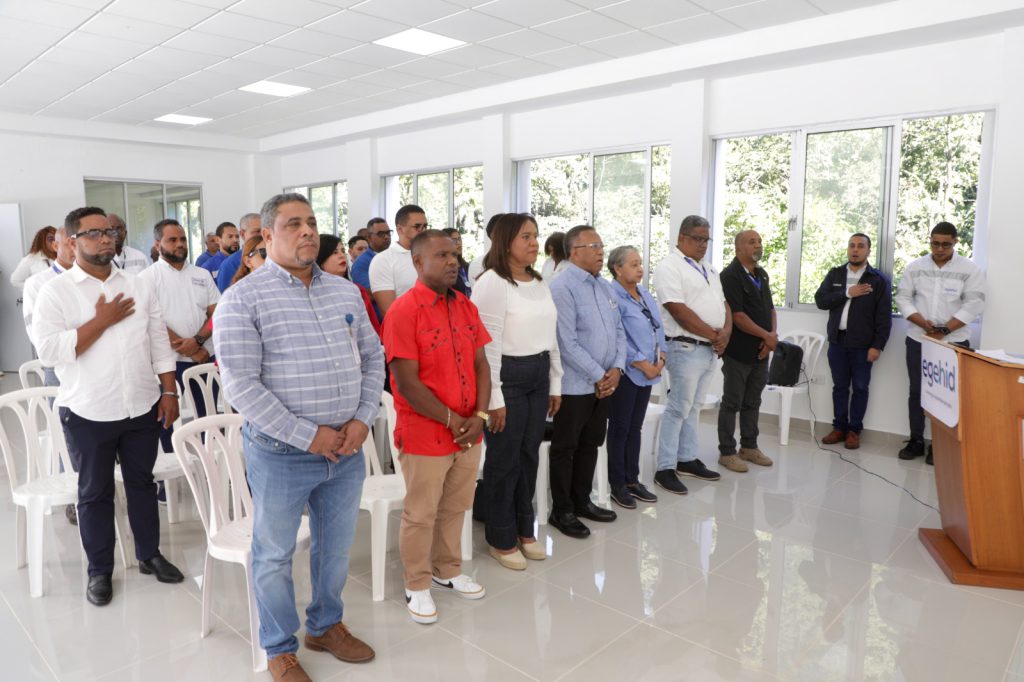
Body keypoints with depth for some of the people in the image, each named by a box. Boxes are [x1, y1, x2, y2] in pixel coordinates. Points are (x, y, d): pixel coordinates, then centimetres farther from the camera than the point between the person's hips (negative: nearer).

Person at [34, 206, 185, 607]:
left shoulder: (138, 286, 4)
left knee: (142, 482, 16)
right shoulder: (56, 292, -7)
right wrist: (102, 320, -17)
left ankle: (150, 554, 32)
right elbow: (49, 351, -17)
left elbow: (158, 341, 6)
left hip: (142, 407, 3)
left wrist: (169, 392, 2)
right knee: (95, 493, 11)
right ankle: (99, 570, 27)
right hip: (88, 413, -3)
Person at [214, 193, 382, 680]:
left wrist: (362, 420, -5)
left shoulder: (346, 292, 7)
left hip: (347, 449, 5)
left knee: (336, 547, 20)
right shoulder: (242, 299, -10)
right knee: (275, 555, 12)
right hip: (281, 453, -4)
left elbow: (373, 358, 10)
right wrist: (309, 435, -18)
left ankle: (326, 626, 43)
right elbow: (240, 385, -16)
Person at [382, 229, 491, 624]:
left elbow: (481, 365, 6)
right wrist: (452, 421, -14)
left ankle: (447, 572, 40)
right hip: (424, 434, -6)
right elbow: (407, 384, -18)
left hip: (469, 432, 6)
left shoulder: (466, 307, 5)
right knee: (421, 514, 10)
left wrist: (479, 417, -7)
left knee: (455, 507, 20)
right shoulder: (403, 311, -15)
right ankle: (417, 586, 29)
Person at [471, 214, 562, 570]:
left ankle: (524, 530, 32)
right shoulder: (492, 282, -13)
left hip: (538, 375, 8)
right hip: (507, 376, -7)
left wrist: (555, 384, 15)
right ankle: (501, 539, 21)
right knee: (504, 459, 5)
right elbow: (487, 344, -16)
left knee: (529, 455, 15)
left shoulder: (539, 283, 12)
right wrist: (493, 397, -17)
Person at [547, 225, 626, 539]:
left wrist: (616, 369, -4)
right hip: (575, 385, -8)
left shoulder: (605, 287, 11)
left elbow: (619, 331, 11)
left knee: (590, 445, 18)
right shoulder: (562, 288, -15)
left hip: (604, 383, 8)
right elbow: (568, 343, -20)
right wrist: (599, 376, -15)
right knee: (565, 449, 6)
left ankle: (581, 501, 33)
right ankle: (561, 511, 18)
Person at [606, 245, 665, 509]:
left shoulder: (645, 294, 12)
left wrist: (660, 358, 0)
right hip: (626, 373, -7)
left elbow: (658, 327, 14)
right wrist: (643, 364, -15)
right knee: (619, 429, 4)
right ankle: (617, 485, 15)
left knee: (635, 428, 15)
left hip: (648, 373, 8)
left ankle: (632, 480, 25)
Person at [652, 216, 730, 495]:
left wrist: (726, 331, -5)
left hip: (711, 349, 8)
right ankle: (665, 469, 3)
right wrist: (713, 334, -15)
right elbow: (679, 311, -20)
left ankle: (687, 459, 25)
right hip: (687, 348, -8)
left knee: (693, 407, 15)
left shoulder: (708, 269, 17)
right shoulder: (670, 267, -12)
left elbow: (723, 303, 15)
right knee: (678, 409, -4)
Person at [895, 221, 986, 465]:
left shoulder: (970, 269, -2)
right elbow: (902, 297, 1)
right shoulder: (916, 267, 5)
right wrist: (923, 323, -13)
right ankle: (916, 440, 16)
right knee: (916, 391, 6)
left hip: (954, 342, -2)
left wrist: (944, 330, -15)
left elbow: (973, 305, -8)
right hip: (918, 340, 2)